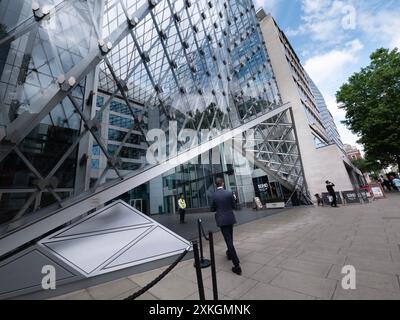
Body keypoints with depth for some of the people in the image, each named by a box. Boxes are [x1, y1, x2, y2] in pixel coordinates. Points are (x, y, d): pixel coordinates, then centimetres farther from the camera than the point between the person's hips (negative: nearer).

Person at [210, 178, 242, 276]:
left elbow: (212, 209, -2)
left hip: (221, 220, -3)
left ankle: (237, 265, -1)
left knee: (228, 240, 0)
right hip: (230, 219, 3)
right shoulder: (229, 193, -8)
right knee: (230, 238, 24)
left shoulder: (214, 195, -10)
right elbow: (233, 206, 2)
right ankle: (229, 253, 46)